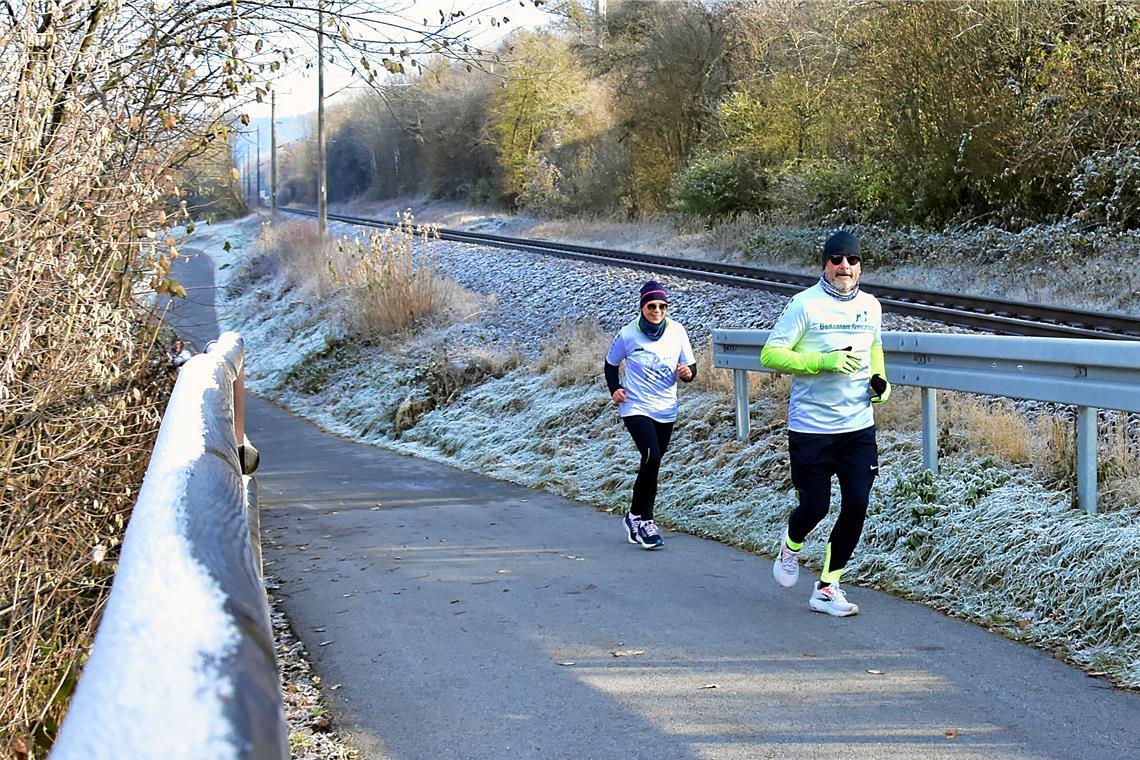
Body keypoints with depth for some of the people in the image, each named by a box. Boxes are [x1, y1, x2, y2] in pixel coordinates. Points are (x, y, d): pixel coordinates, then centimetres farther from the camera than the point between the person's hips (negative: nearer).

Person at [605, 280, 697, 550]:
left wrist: (687, 373, -17)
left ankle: (637, 517, 29)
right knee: (652, 457, -22)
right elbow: (611, 364, 9)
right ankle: (641, 517, -9)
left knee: (651, 465, 12)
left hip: (666, 411, 4)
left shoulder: (677, 331, -3)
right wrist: (614, 389, -6)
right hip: (636, 407, -4)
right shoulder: (628, 335, -8)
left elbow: (690, 367, 5)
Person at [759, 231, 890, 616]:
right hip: (811, 428, -4)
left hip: (859, 426, 5)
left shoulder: (871, 306, 7)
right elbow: (770, 354, -12)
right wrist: (823, 361, -21)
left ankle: (827, 588, 13)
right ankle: (791, 545, 36)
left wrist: (879, 379, 6)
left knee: (857, 506, -1)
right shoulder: (805, 305, -10)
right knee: (815, 507, -1)